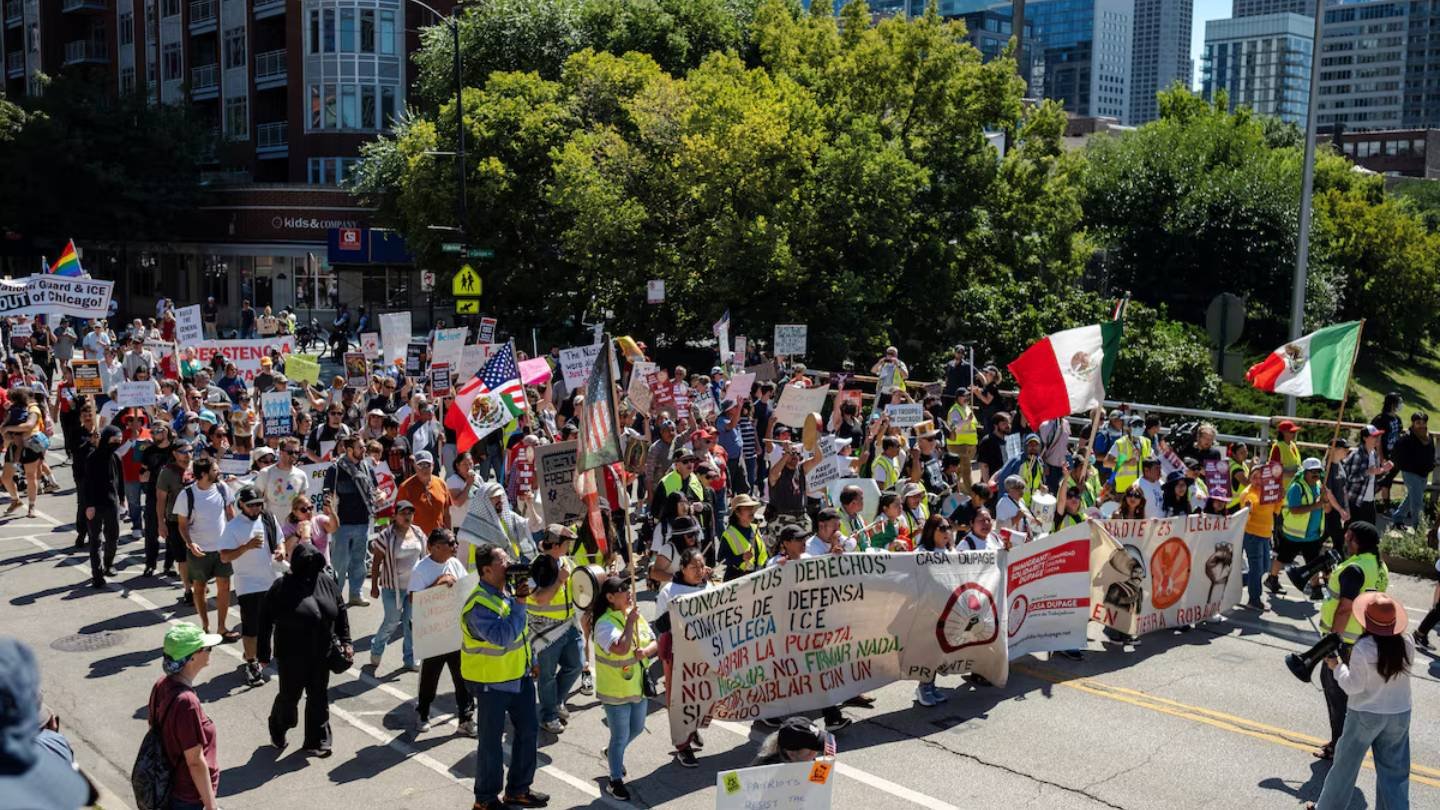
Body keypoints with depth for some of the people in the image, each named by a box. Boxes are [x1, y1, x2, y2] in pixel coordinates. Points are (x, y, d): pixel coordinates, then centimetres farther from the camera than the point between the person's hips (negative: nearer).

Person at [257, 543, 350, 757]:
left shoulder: (327, 583, -2)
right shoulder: (282, 587, -15)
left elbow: (340, 613, 8)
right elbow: (265, 620, -10)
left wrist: (345, 641, 5)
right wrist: (263, 653, -8)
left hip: (321, 655, 4)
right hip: (292, 656, -4)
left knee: (319, 698, 10)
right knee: (289, 696, 11)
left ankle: (317, 742, 23)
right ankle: (277, 731, 39)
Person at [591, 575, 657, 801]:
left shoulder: (636, 615, 1)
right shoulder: (605, 623, -22)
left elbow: (655, 643, 3)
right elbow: (621, 648, -36)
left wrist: (646, 651, -19)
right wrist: (630, 622, -28)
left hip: (639, 686, 7)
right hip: (615, 690, -7)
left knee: (637, 729, 22)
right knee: (621, 736, 4)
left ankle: (613, 754, 49)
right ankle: (615, 781, 22)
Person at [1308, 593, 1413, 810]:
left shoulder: (1362, 648, -22)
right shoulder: (1406, 645, -9)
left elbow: (1353, 686, -17)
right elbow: (1397, 673, 5)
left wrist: (1337, 667, -2)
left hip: (1365, 715, -3)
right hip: (1400, 715, 3)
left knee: (1346, 764, 13)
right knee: (1394, 769, 13)